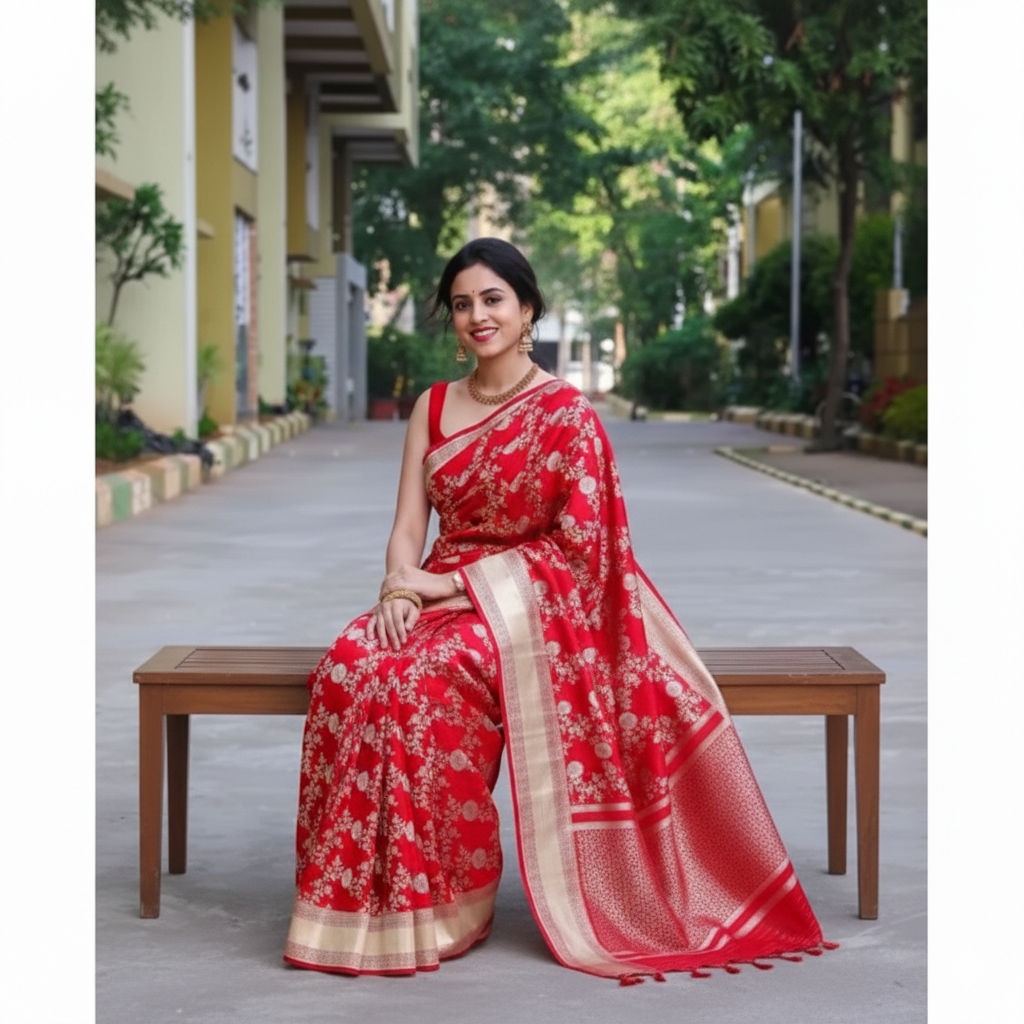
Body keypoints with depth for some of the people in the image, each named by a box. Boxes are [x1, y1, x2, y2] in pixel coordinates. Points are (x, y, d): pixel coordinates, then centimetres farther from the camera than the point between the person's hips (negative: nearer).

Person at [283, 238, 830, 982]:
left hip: (526, 604, -5)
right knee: (349, 666, -28)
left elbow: (575, 545, -9)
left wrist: (457, 581, -14)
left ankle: (443, 904, -20)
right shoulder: (433, 406, 14)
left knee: (423, 681, -35)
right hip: (441, 596, 5)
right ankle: (361, 899, -22)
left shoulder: (567, 414, -3)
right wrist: (400, 586, -14)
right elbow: (408, 526, 8)